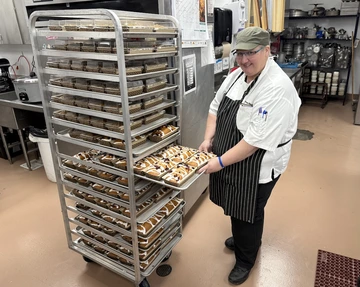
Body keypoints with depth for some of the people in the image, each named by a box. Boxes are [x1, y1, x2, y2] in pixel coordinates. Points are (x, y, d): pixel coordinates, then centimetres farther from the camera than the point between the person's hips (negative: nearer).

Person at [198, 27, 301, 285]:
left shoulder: (278, 89, -25)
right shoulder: (236, 75, 1)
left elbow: (257, 139, -28)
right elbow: (216, 107, 10)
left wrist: (221, 162, -24)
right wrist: (209, 138, -4)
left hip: (256, 165, -7)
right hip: (229, 158, 8)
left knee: (248, 213, 12)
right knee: (237, 206, 25)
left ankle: (245, 260, 40)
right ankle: (244, 239, 55)